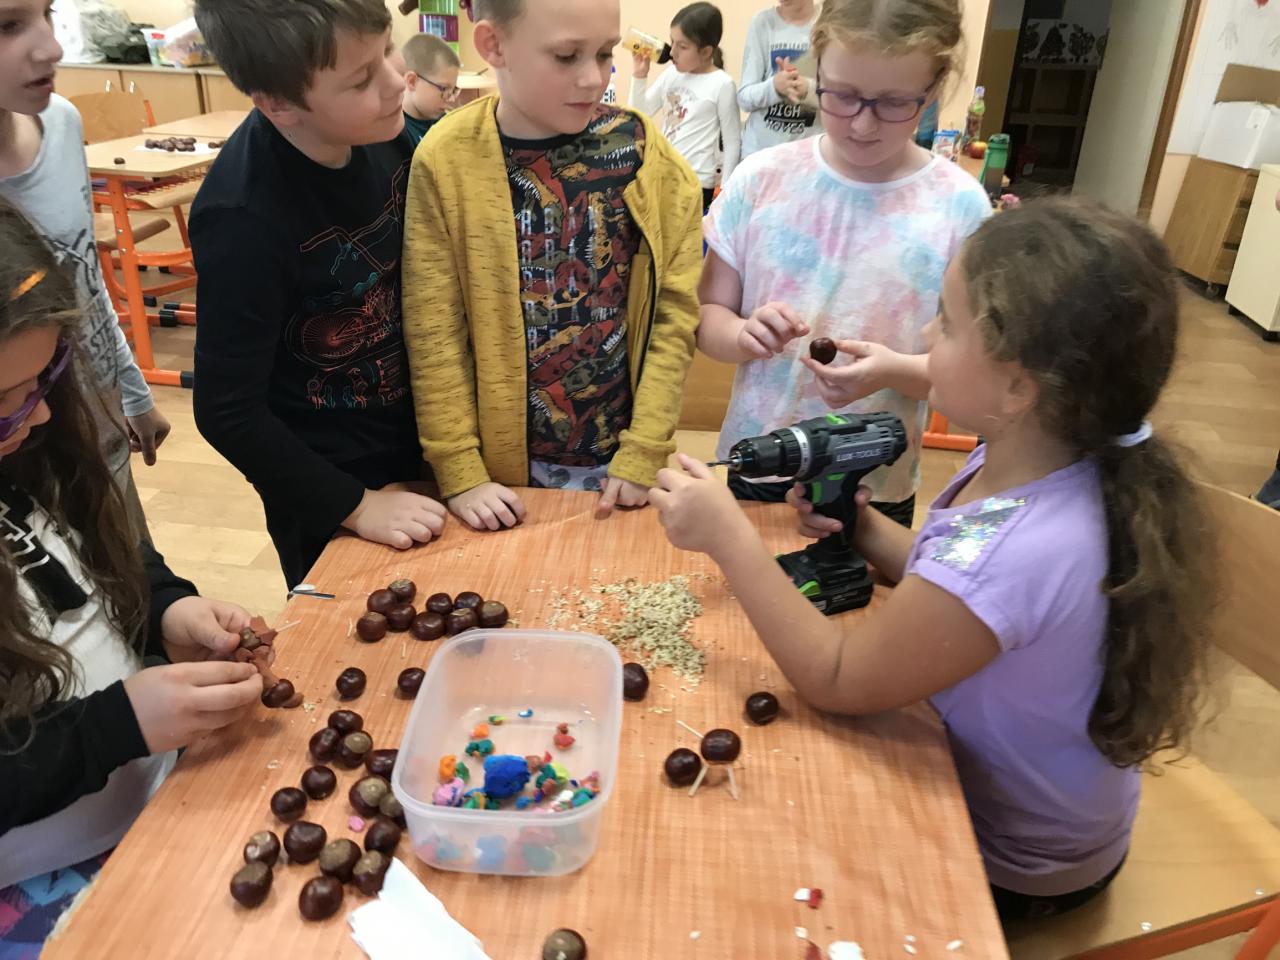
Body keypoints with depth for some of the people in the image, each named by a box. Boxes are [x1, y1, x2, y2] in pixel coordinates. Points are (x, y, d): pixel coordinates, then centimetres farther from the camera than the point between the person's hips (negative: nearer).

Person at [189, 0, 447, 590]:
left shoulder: (382, 135, -12)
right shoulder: (245, 219, -28)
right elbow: (227, 413, -20)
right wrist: (355, 505, -17)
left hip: (419, 453, 5)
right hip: (328, 499, -5)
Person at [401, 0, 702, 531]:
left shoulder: (642, 151, -7)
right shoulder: (446, 161, -10)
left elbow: (674, 311, -5)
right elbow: (434, 333, -8)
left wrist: (643, 453, -8)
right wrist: (460, 474, -9)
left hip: (617, 459, 1)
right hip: (501, 460, 0)